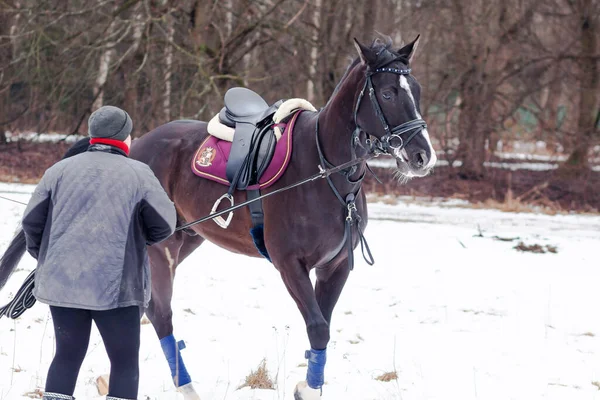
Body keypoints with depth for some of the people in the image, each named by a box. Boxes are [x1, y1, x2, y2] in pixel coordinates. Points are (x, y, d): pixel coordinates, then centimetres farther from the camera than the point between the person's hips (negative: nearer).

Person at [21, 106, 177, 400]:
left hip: (62, 283, 3)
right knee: (125, 361, 6)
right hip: (117, 286, -3)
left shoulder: (59, 170, 6)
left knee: (67, 357, 14)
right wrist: (141, 239, 17)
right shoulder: (139, 174, -3)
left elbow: (31, 221, 5)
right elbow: (164, 224, -3)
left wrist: (44, 256, 21)